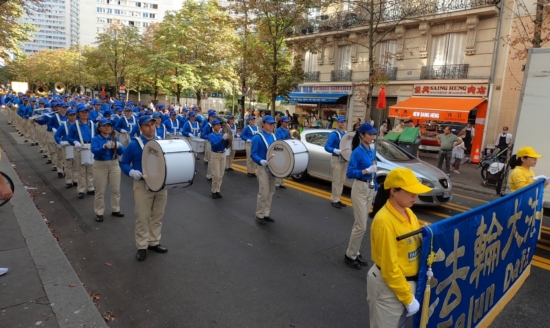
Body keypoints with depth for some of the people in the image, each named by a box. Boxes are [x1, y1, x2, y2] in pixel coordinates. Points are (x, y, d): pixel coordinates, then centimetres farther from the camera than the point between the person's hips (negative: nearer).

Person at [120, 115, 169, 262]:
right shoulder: (133, 145, -6)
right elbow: (124, 163, 0)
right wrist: (132, 172, -19)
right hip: (142, 185, -4)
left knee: (158, 216, 14)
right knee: (142, 217, 3)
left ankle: (154, 242, 30)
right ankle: (142, 246, 18)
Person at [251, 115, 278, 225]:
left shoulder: (274, 136, 8)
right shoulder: (258, 138, -12)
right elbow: (253, 154, -14)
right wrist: (261, 161, -29)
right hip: (263, 168, -7)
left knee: (271, 192, 12)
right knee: (263, 193, -6)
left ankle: (266, 214, 25)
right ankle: (259, 215, 10)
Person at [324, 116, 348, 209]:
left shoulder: (347, 134, 10)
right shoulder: (334, 134, -13)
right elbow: (327, 147, -17)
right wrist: (336, 151, -31)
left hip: (344, 159, 8)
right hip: (336, 159, -8)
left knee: (342, 181, 13)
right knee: (336, 181, -4)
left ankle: (337, 199, 24)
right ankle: (334, 200, 8)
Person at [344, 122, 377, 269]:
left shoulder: (372, 151, 8)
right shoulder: (357, 152, -15)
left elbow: (373, 171, 15)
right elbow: (349, 173, -19)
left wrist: (376, 188, 15)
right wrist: (366, 171, -29)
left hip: (370, 188, 8)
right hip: (360, 189, -8)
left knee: (361, 224, 14)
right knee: (361, 226, -4)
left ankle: (355, 253, 25)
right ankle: (350, 255, 12)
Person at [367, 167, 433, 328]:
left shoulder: (408, 213, -2)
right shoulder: (385, 221, -27)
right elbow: (390, 268, -22)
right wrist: (408, 298, -15)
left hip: (408, 281, 8)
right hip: (388, 285, -8)